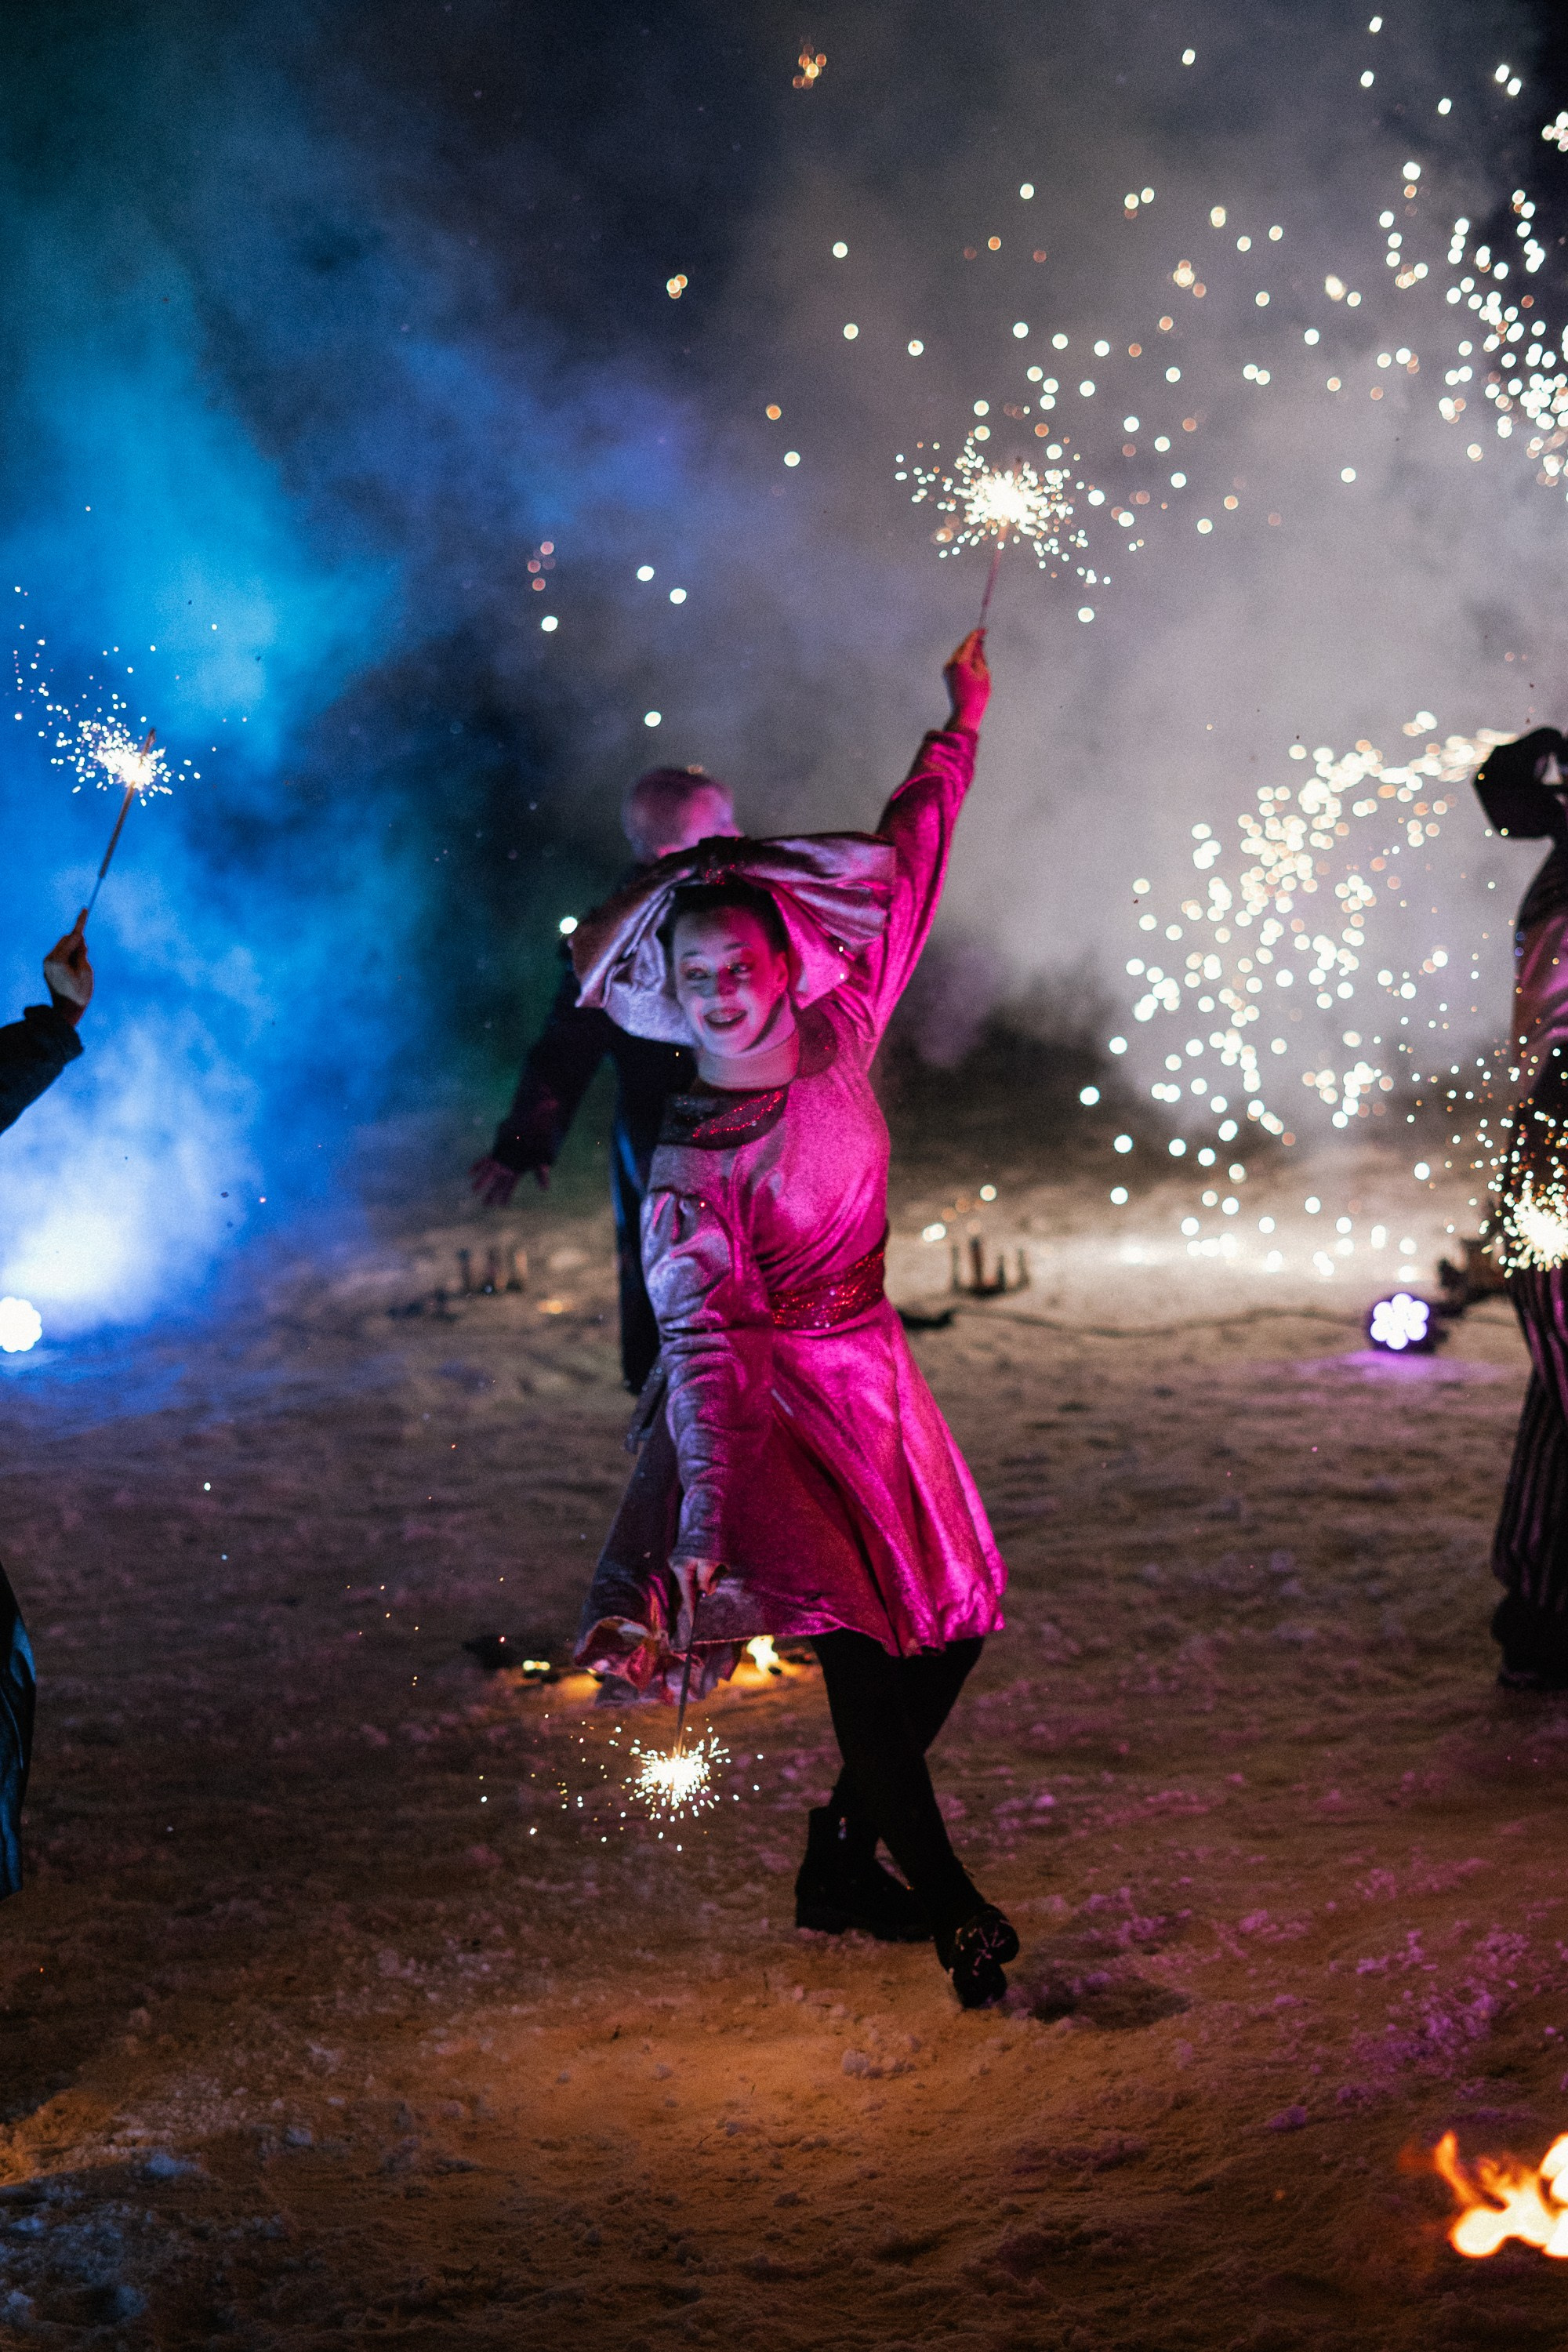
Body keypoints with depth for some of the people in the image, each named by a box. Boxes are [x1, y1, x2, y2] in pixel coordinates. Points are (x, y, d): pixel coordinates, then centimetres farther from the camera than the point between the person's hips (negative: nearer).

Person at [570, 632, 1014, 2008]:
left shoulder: (839, 1041, -3)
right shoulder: (689, 1167, -17)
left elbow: (904, 880, 8)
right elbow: (701, 1344, -25)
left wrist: (962, 729, 15)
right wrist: (700, 1531, -36)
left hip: (873, 1378, 7)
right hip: (769, 1405, -6)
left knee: (953, 1620, 5)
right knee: (861, 1650, -13)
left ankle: (842, 1864, 23)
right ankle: (956, 1909, 3)